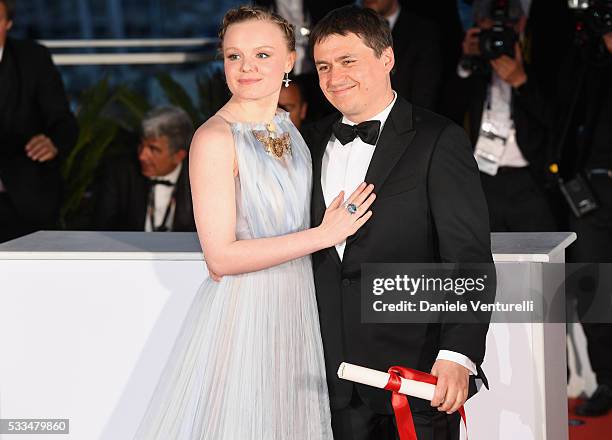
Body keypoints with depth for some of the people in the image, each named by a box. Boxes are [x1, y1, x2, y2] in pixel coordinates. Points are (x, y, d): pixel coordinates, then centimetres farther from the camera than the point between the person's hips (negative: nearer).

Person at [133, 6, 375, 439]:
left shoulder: (289, 126, 6)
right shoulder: (215, 138, -16)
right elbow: (221, 257, -20)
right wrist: (324, 235, -19)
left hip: (296, 306, 7)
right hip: (242, 310, -7)